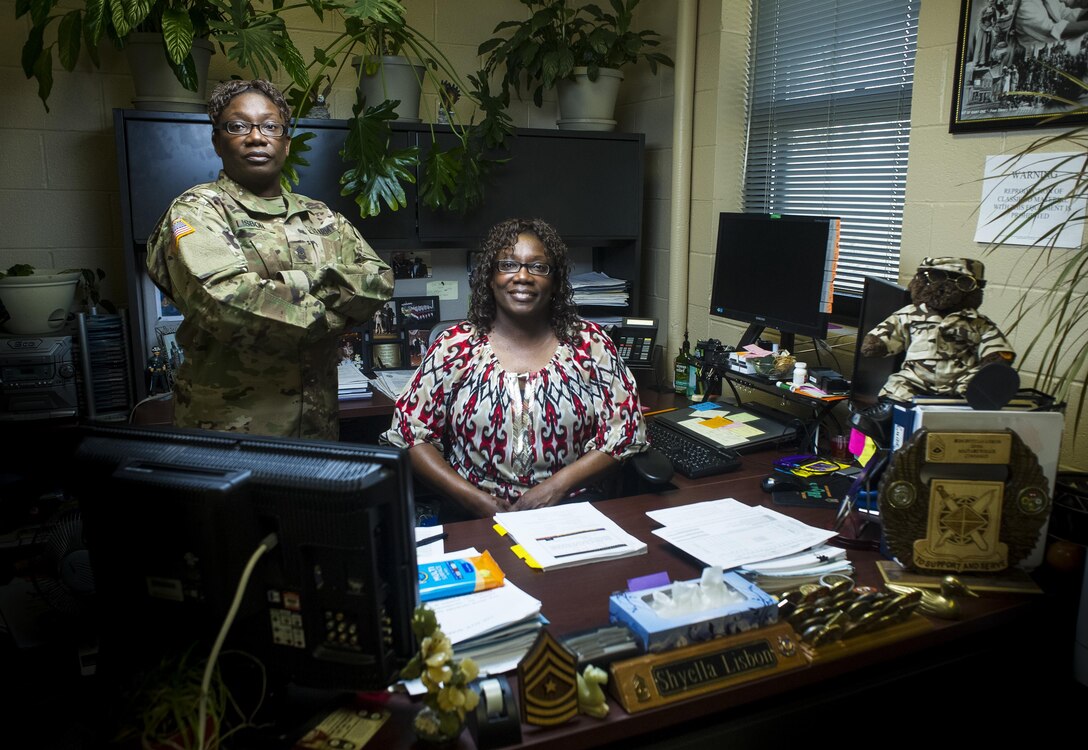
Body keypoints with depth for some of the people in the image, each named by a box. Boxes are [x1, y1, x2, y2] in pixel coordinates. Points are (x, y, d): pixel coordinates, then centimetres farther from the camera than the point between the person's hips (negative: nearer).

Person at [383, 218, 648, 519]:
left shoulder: (590, 343, 4)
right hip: (472, 517, 0)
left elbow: (624, 428, 2)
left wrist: (557, 486, -10)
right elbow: (409, 433, 3)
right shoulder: (454, 347, 3)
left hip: (570, 513, 1)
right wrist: (472, 497, -9)